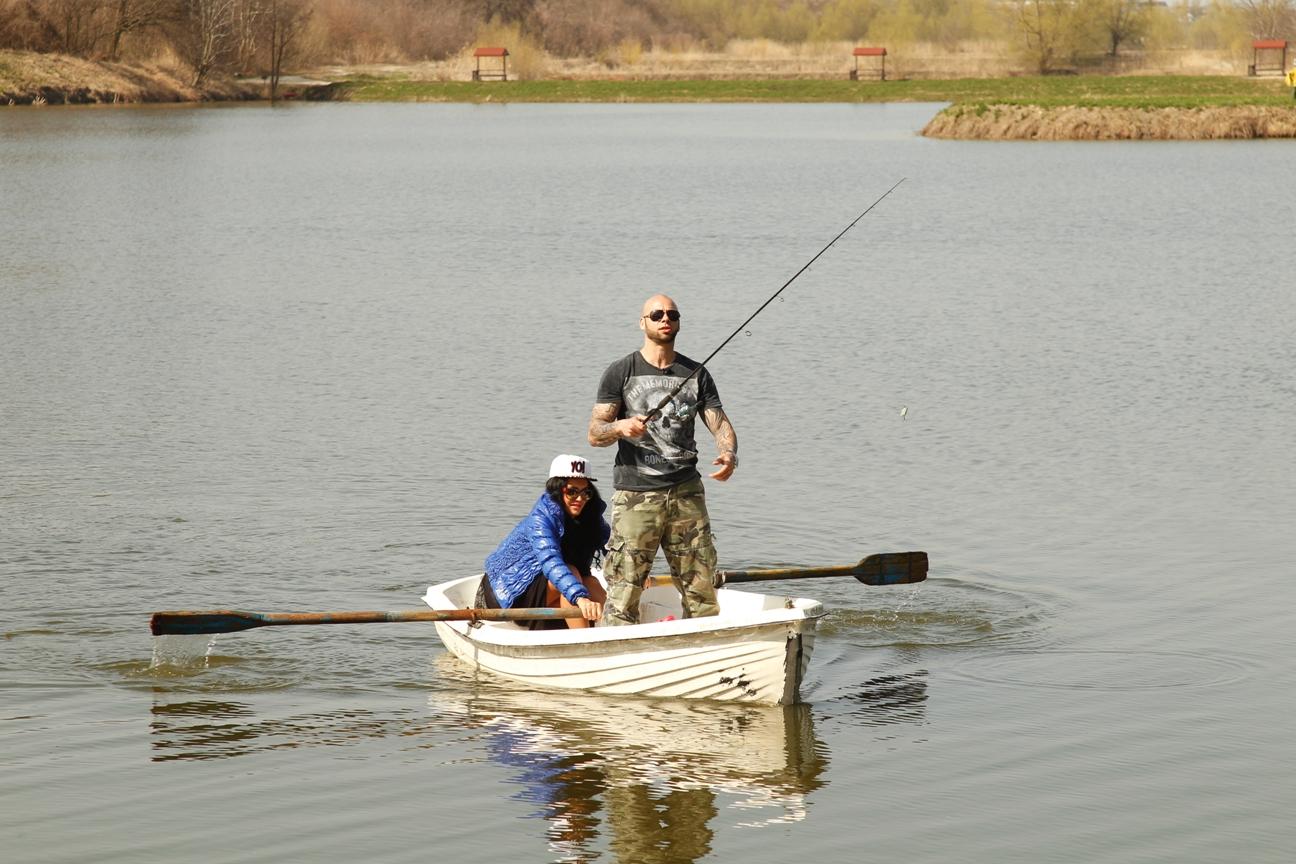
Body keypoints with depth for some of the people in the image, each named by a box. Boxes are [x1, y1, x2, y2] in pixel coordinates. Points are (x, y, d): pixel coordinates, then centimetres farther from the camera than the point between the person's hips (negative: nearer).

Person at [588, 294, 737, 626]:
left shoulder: (696, 374, 13)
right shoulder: (621, 373, 3)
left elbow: (720, 423, 8)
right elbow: (595, 433, 0)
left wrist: (729, 453, -14)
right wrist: (620, 427, -23)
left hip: (687, 494, 3)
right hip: (636, 495, -3)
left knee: (701, 587, 4)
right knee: (624, 591, -10)